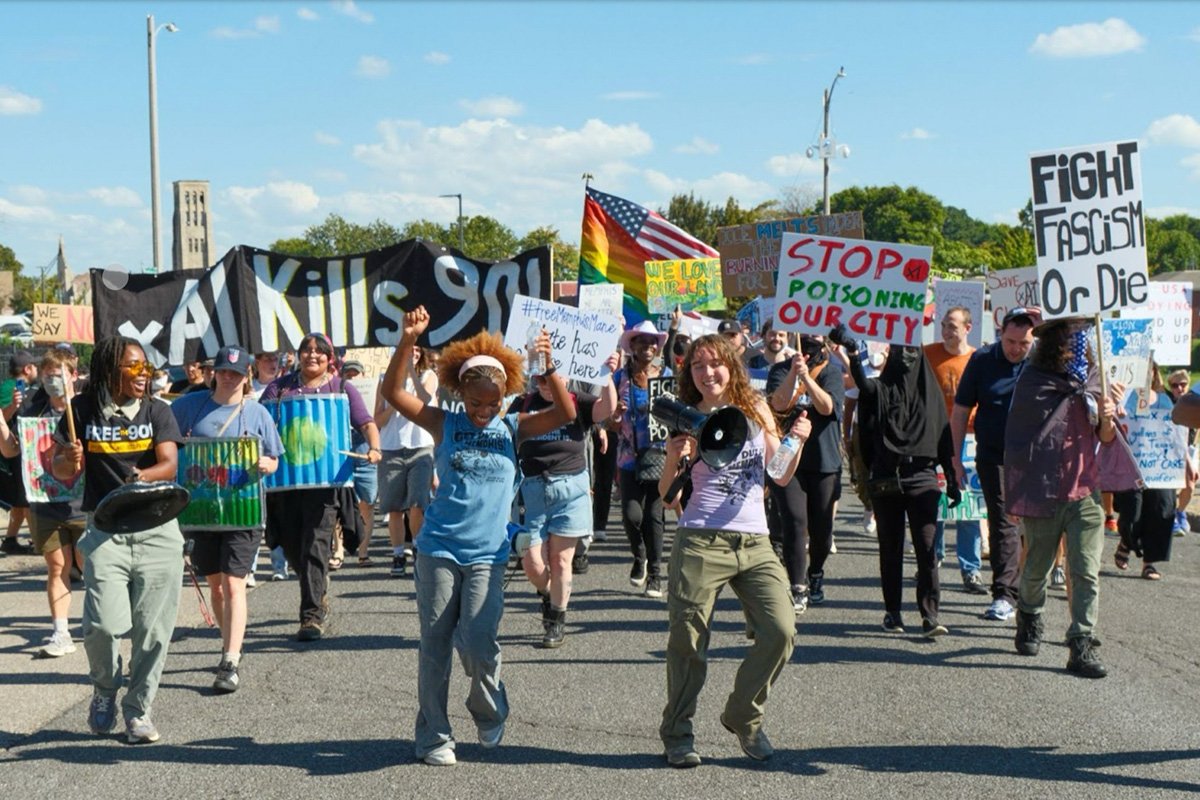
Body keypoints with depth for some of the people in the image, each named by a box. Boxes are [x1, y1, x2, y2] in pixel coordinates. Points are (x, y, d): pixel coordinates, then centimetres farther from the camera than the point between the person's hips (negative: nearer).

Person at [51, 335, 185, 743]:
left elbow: (170, 463, -9)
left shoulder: (157, 411, 4)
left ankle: (138, 709, 19)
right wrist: (69, 460, -21)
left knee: (153, 628, 0)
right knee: (104, 625, -13)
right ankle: (105, 688, 18)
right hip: (104, 532, -1)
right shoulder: (83, 410, 4)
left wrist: (145, 476, -30)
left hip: (157, 530, 1)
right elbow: (61, 470, 2)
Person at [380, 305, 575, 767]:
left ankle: (490, 713, 18)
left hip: (487, 554, 0)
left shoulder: (512, 429, 5)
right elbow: (393, 393, -6)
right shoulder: (445, 425, 3)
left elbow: (566, 414, -5)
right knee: (435, 644, 4)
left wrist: (548, 366, -17)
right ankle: (433, 737, 16)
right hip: (439, 549, 0)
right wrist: (408, 341, -17)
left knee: (478, 640, -11)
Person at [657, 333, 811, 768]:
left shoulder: (756, 409, 11)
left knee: (780, 630, -9)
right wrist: (673, 458, -18)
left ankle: (744, 717, 12)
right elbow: (667, 494, 0)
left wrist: (797, 443, -1)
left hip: (755, 541, 3)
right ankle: (677, 734, 14)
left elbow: (780, 476, 16)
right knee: (688, 637, -3)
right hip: (701, 541, -3)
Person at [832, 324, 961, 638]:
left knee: (927, 549, -7)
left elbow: (944, 436, 10)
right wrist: (852, 352, -39)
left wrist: (953, 480, 6)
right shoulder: (880, 389, 5)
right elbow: (862, 383, -19)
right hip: (885, 480, 0)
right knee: (891, 549, 7)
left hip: (922, 479, 0)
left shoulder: (930, 390, 9)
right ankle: (892, 611, 16)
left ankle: (930, 615, -8)